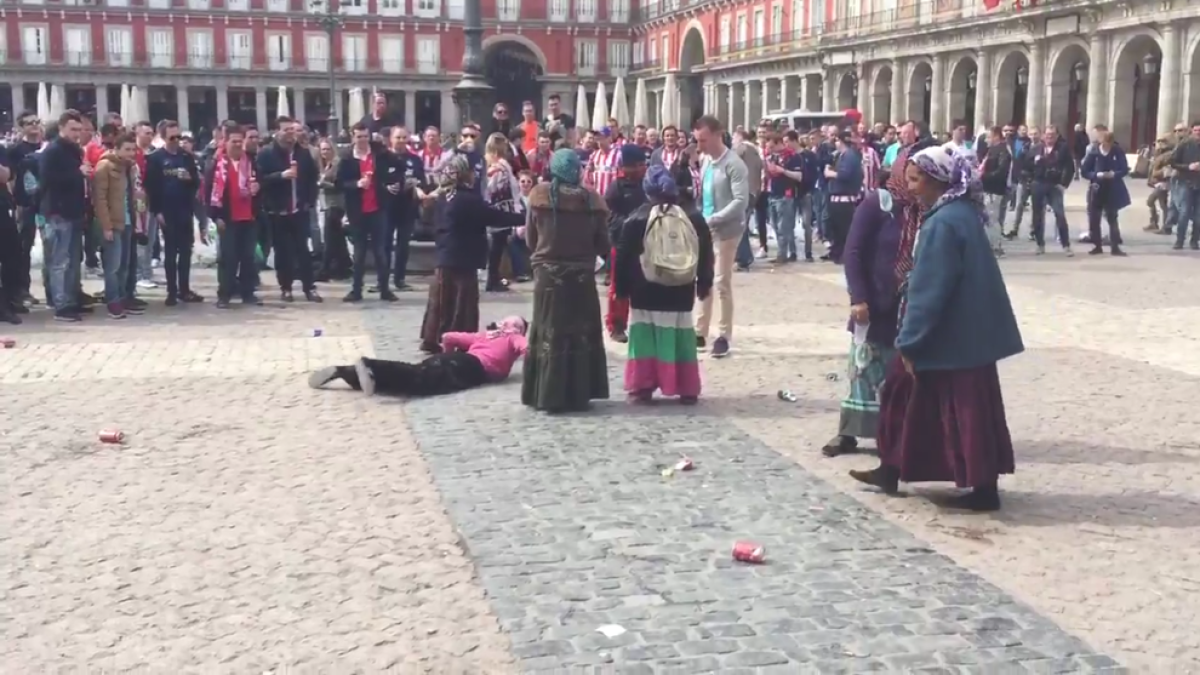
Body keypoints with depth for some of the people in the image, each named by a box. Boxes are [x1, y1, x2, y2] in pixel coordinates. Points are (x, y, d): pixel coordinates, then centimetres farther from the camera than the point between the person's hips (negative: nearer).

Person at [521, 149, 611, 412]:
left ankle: (548, 396, 3)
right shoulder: (592, 200, -5)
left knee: (549, 334, 4)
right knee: (582, 334, 9)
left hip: (549, 273, 0)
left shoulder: (540, 195, -6)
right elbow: (603, 244, -1)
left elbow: (530, 238, 3)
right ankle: (579, 394, 13)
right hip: (582, 275, 0)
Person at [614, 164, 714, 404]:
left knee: (645, 336, 6)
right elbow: (705, 255, 9)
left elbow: (624, 257, -2)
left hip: (645, 291, -2)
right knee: (681, 336, 8)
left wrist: (621, 288, 5)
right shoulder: (694, 218, 4)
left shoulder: (637, 219, -4)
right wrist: (704, 284, 17)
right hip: (681, 292, 2)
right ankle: (687, 389, 9)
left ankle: (642, 386, 3)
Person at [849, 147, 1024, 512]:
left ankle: (984, 489, 10)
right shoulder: (962, 213, 9)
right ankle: (891, 469, 24)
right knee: (904, 388, 16)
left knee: (967, 410, 0)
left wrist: (909, 341, -16)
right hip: (966, 328, 10)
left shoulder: (943, 224, -21)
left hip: (954, 334, -10)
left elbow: (930, 290, -22)